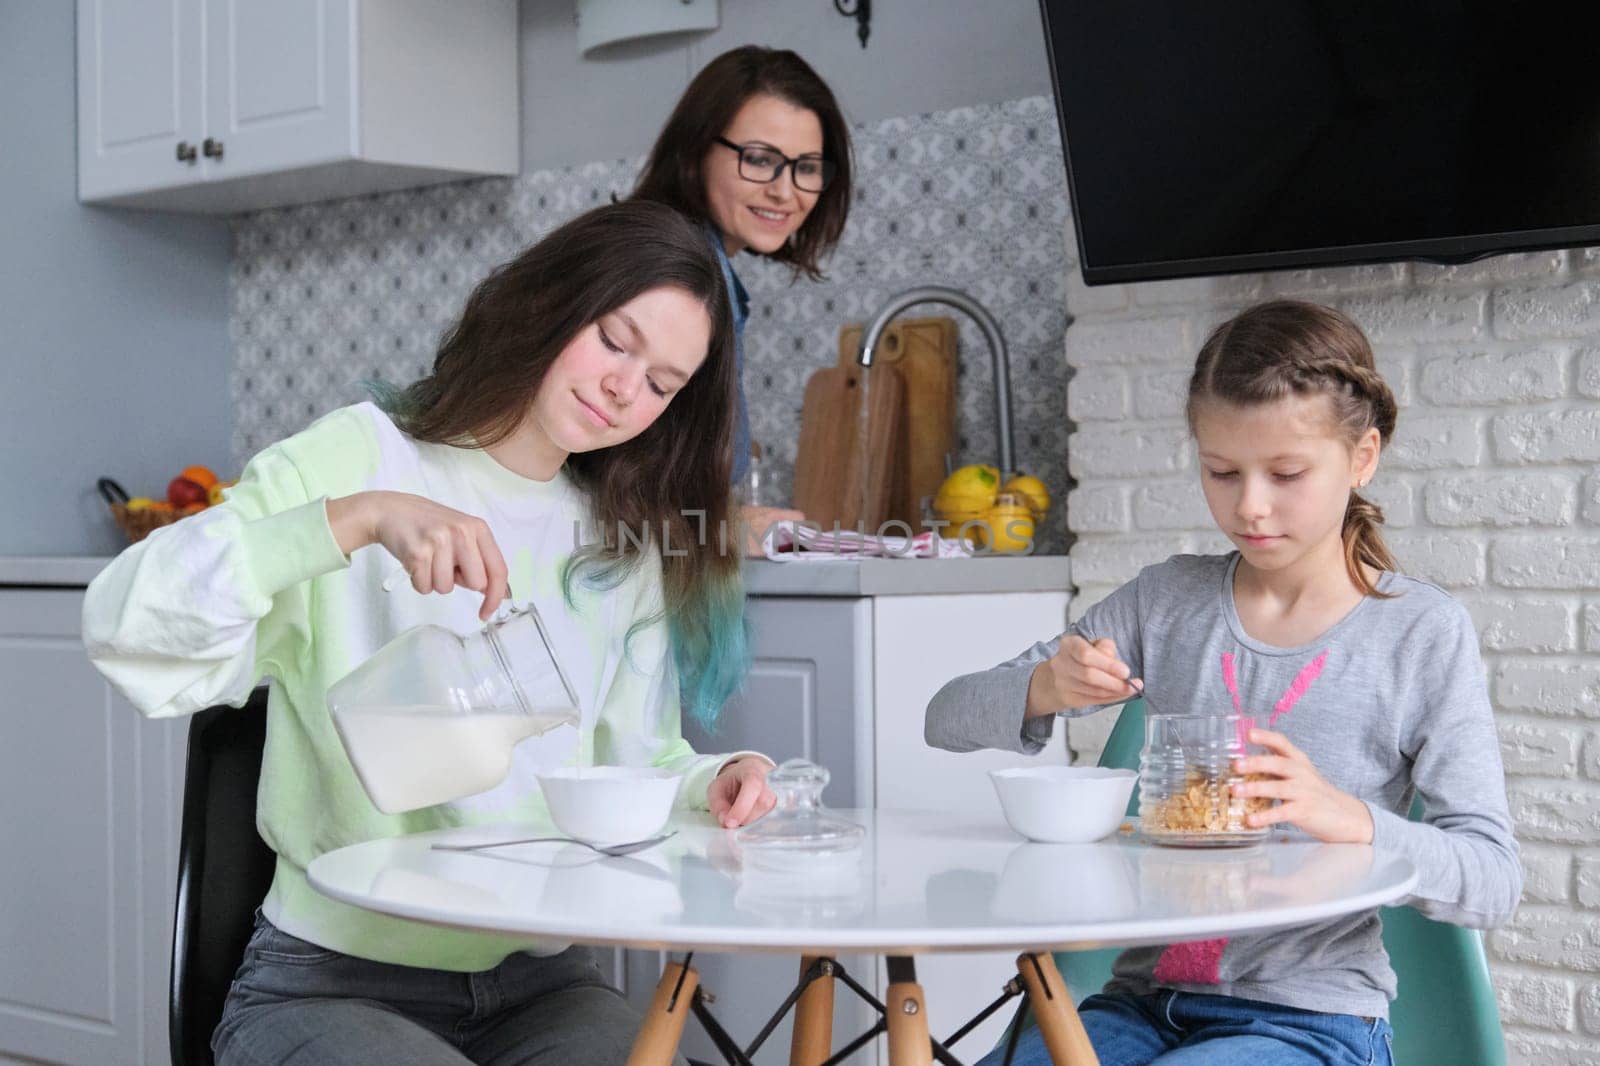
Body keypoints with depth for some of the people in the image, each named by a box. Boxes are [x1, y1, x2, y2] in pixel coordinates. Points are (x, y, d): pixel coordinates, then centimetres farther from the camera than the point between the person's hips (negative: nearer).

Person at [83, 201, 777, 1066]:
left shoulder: (626, 550, 13)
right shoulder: (360, 458, -4)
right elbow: (126, 626, -18)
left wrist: (707, 782, -7)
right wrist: (361, 517, -29)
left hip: (540, 986, 5)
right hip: (330, 984, -4)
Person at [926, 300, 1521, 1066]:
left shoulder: (1423, 634, -3)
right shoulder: (1169, 600, 6)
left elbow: (1492, 883, -9)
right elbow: (948, 718, 6)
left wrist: (1349, 817, -27)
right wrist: (1044, 692, -16)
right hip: (1148, 998, 4)